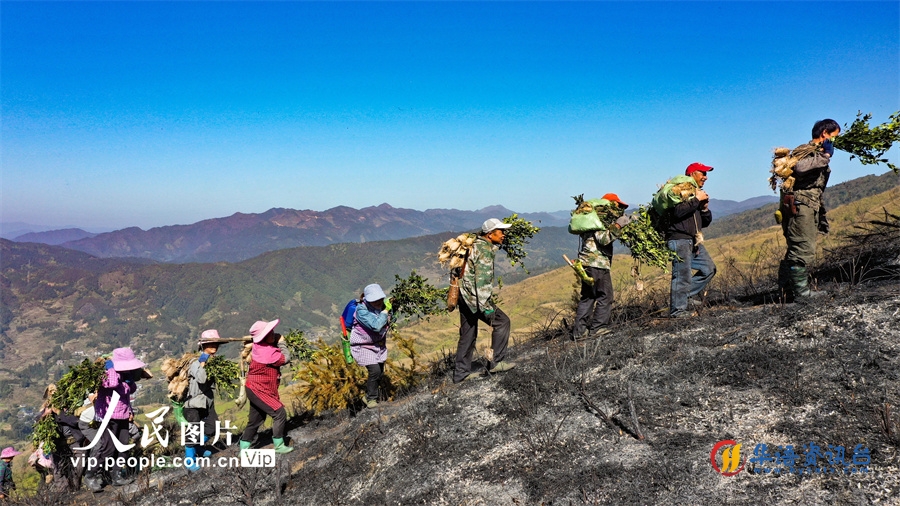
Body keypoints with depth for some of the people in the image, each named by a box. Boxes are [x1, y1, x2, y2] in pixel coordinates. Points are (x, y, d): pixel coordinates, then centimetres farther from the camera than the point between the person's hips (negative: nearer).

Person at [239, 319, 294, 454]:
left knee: (255, 420, 18)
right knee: (280, 413, -6)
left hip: (255, 388, 10)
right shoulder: (267, 352, -26)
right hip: (260, 391, -10)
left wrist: (277, 341, -1)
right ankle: (279, 445, 3)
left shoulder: (259, 346, 1)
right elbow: (286, 358, -17)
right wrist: (281, 343, -6)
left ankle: (244, 448, 25)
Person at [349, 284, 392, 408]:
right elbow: (376, 326, -37)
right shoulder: (362, 309, -26)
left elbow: (389, 322, 12)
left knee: (380, 373, 14)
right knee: (375, 371, -20)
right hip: (363, 346, -7)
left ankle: (368, 396, 37)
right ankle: (371, 399, 1)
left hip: (379, 345, 7)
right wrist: (385, 310, -31)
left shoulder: (382, 306, -8)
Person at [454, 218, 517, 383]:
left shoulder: (476, 245, 17)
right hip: (475, 297, -10)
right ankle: (495, 362, 1)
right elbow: (482, 279, -23)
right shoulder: (484, 249, -15)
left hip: (465, 297, 10)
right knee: (502, 321, -1)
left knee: (468, 335, 13)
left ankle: (461, 373, 18)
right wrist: (485, 306, -25)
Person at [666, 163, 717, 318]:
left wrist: (705, 208, 3)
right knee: (683, 275, -11)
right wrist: (696, 200, -14)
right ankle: (677, 310, -6)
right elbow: (678, 212, -24)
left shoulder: (697, 194, 22)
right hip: (680, 240, -9)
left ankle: (681, 295, 12)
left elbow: (705, 222, 22)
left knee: (709, 269, 8)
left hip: (694, 241, 9)